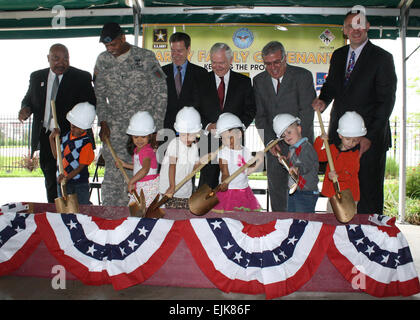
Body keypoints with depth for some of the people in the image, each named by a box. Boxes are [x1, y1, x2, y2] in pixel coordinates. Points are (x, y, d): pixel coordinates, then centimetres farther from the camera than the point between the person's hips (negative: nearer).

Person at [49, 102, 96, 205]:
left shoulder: (86, 143, -15)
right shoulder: (66, 136, 7)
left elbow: (81, 166, -17)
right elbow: (57, 155, 13)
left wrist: (67, 178, -27)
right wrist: (52, 138, 3)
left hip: (80, 184, -6)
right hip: (62, 181, 7)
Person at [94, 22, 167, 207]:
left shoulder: (145, 57, -2)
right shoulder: (102, 60, 9)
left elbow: (161, 92, -2)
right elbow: (99, 95, 13)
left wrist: (156, 127, -7)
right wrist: (103, 122, 0)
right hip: (115, 127, 3)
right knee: (113, 173, -1)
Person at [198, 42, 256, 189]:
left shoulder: (243, 82, 8)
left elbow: (251, 110, 5)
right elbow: (195, 110, 5)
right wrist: (207, 125, -12)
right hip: (209, 141, 0)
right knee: (207, 184, 1)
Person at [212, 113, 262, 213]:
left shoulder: (245, 151, 5)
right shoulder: (223, 152, -9)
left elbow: (246, 171, 10)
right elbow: (225, 173, -14)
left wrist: (259, 162, 4)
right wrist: (224, 185, -30)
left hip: (244, 189, 4)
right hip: (228, 190, -4)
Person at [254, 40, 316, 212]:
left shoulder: (302, 76, -5)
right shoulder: (259, 80, 6)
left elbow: (307, 112, -10)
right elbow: (260, 116, 6)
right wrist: (270, 141, -7)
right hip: (274, 145, 4)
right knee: (276, 187, 8)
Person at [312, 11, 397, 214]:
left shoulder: (382, 58, -4)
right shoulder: (338, 55, 13)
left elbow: (386, 101, -8)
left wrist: (371, 136, -16)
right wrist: (323, 100, -2)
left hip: (369, 137, -5)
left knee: (369, 191, 1)